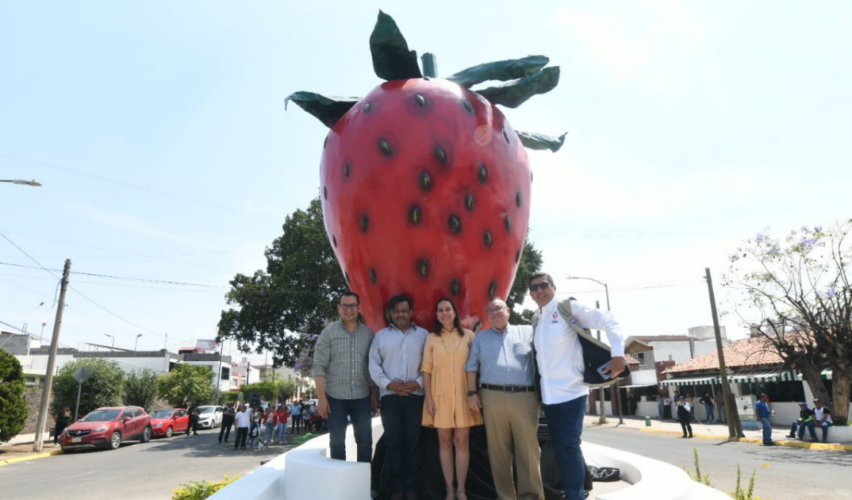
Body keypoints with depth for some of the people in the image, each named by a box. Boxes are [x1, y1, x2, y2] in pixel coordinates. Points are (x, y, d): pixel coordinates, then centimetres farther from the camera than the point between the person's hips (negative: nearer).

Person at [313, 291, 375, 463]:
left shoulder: (369, 334, 5)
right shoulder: (328, 332, -2)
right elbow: (319, 366, -5)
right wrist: (321, 398, -10)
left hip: (362, 397, 2)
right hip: (335, 397, -2)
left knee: (365, 441, 8)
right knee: (337, 442, 7)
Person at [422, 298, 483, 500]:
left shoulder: (468, 335, 3)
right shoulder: (432, 338, 4)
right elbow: (426, 369, 2)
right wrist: (428, 398, -4)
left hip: (463, 395, 0)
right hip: (440, 396, 1)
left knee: (462, 442, 2)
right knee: (445, 443, 6)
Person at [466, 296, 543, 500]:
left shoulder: (527, 332, 11)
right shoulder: (480, 337, 15)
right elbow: (472, 367, 12)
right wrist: (472, 392, 3)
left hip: (525, 396, -1)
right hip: (492, 397, 1)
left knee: (528, 448, 0)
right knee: (498, 449, 5)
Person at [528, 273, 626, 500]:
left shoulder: (569, 308, -6)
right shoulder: (535, 320, 12)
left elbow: (609, 322, -10)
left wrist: (618, 355, -19)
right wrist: (538, 389, 16)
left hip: (571, 391, -6)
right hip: (548, 395, 6)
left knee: (569, 445, -8)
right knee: (559, 448, 11)